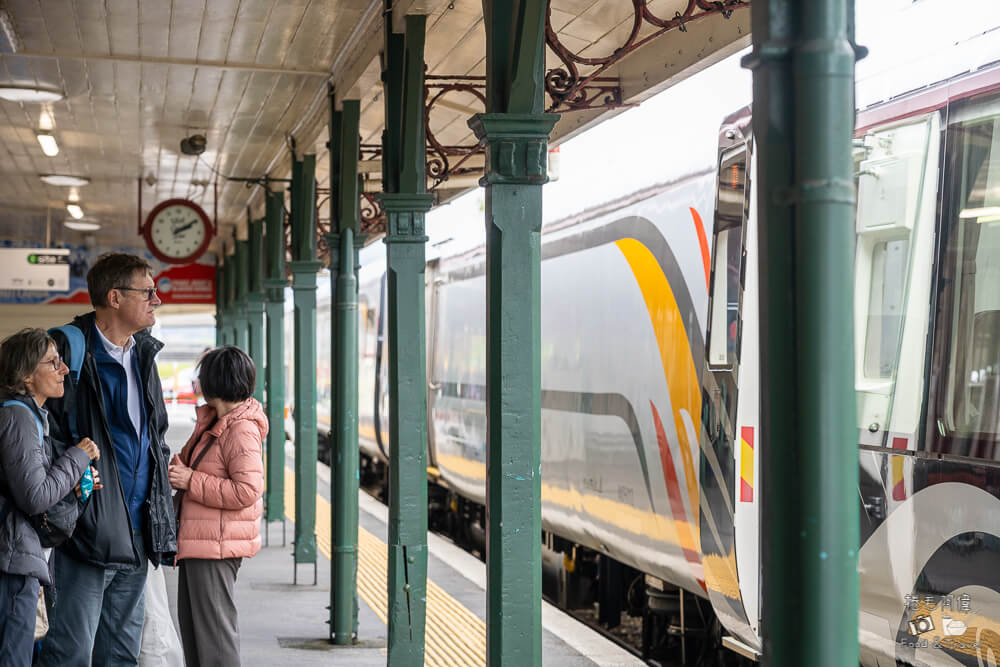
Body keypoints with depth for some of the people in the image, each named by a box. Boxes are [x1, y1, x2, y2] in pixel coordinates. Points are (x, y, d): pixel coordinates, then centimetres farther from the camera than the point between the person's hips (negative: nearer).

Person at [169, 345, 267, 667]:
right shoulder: (211, 420, 12)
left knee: (214, 627, -3)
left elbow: (247, 491, -26)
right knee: (190, 621, 19)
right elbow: (193, 460, 26)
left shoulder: (242, 431, -20)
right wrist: (176, 466, 4)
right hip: (197, 542, 10)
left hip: (217, 544, -10)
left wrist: (190, 481, -20)